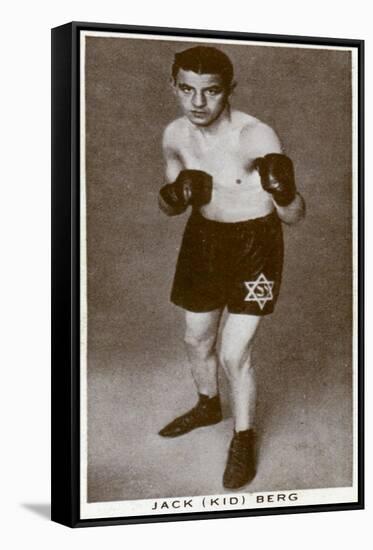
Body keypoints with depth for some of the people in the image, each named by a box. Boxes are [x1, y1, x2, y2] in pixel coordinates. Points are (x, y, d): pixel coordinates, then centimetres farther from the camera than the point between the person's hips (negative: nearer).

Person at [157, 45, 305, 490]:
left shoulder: (256, 137, -28)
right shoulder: (175, 135, -10)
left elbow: (294, 216, -26)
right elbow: (171, 206, 4)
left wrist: (284, 192, -49)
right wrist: (172, 198, -20)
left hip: (254, 242, -5)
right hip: (203, 238, 6)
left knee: (234, 354, -5)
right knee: (197, 338, 20)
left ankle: (244, 438, 21)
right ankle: (208, 406, 50)